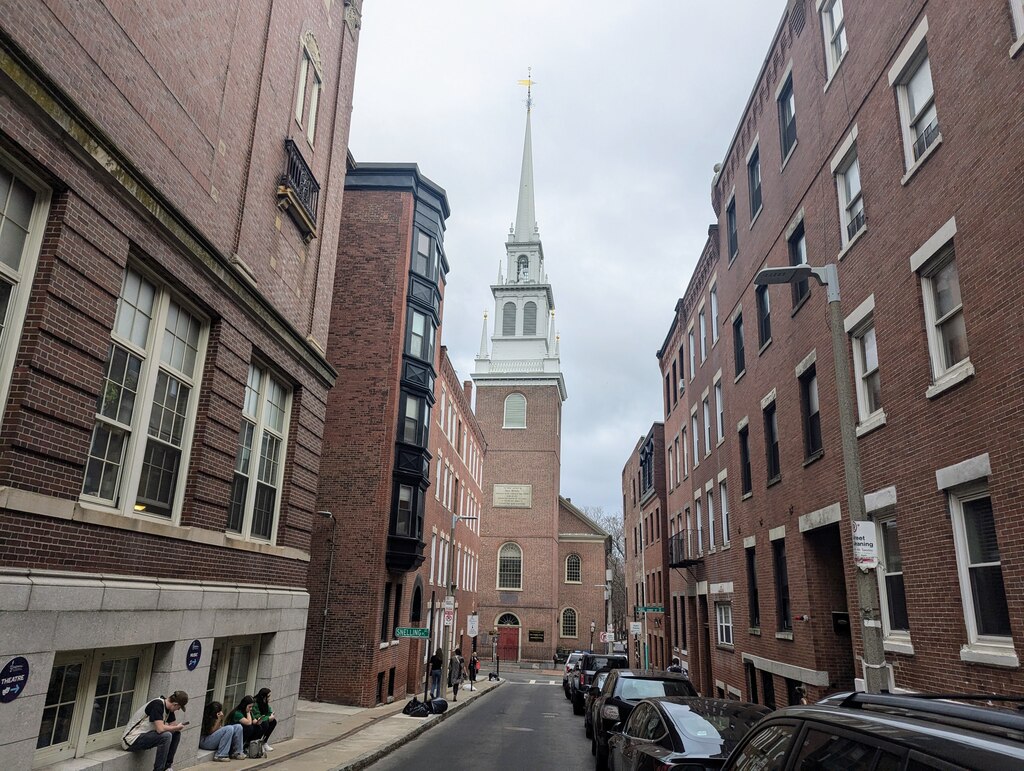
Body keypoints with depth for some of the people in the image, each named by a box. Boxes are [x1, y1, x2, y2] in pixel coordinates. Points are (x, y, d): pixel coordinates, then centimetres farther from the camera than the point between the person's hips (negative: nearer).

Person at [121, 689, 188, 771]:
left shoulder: (168, 707, 4)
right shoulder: (157, 704, -24)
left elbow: (174, 725, 8)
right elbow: (160, 729, -31)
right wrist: (177, 727, -15)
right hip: (131, 740, -9)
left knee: (176, 733, 2)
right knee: (166, 736, -27)